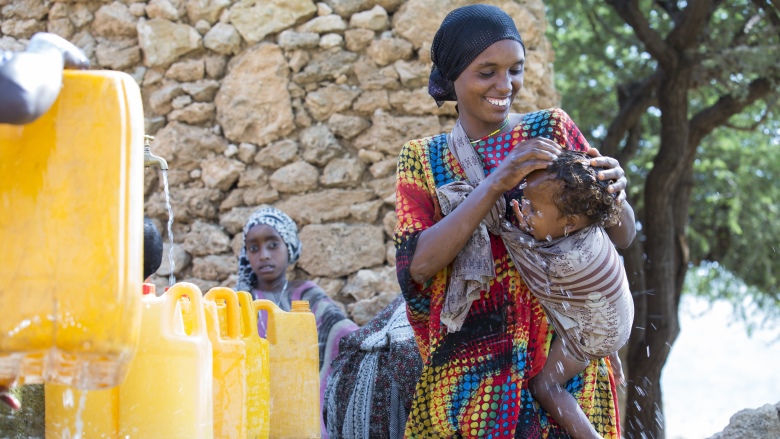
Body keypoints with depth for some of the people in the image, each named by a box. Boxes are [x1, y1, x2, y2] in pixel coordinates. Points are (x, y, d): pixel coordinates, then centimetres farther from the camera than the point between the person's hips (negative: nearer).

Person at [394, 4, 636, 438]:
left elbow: (623, 236, 5)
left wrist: (613, 191, -18)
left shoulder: (551, 128, 6)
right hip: (469, 366, 0)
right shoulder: (422, 159, 6)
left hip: (562, 354, 0)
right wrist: (497, 183, -20)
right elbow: (418, 264, -10)